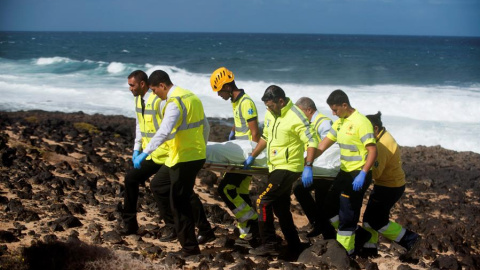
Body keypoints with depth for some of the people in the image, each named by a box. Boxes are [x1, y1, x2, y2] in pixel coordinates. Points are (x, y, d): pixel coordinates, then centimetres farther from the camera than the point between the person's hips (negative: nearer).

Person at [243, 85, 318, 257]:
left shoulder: (296, 117, -18)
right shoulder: (270, 114, 9)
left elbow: (312, 142, -19)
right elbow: (265, 137, 22)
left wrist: (308, 167, -27)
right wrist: (252, 156, 18)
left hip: (288, 168, -9)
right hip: (276, 167, 9)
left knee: (263, 202, -12)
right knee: (281, 209, 14)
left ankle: (269, 245, -5)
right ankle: (294, 247, 23)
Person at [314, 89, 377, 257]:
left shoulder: (361, 122, -17)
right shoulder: (339, 122, 10)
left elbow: (373, 151, -21)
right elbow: (323, 145, 13)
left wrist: (362, 174, -29)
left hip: (357, 176, -9)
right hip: (345, 173, 9)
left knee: (347, 216, -1)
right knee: (329, 208, 15)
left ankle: (345, 253, 13)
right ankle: (359, 234, 27)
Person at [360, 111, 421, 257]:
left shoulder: (383, 145, -27)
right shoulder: (384, 137, 6)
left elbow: (375, 173, -31)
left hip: (390, 188, -10)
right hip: (387, 184, 10)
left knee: (377, 221, -3)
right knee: (369, 217, 13)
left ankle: (410, 239, 6)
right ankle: (369, 248, 21)